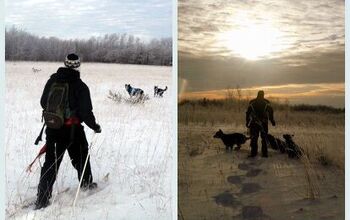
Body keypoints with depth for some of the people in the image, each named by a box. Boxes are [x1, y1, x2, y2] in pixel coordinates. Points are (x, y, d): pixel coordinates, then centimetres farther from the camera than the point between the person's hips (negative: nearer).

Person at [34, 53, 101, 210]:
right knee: (81, 156, 20)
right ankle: (86, 183, 39)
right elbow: (85, 112, -13)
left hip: (52, 127, 4)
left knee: (51, 162, 8)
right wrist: (95, 126, 3)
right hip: (72, 130, -4)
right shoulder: (80, 86, -14)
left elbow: (43, 103, 12)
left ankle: (42, 198, 5)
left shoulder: (52, 80, 1)